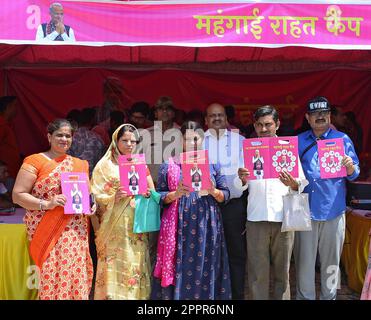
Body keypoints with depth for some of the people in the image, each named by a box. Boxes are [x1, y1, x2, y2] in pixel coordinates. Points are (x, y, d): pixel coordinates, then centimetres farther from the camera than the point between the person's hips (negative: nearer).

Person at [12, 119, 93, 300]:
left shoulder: (80, 164, 14)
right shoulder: (35, 161, -1)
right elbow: (17, 195, -5)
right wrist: (46, 204, -19)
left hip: (76, 232, 4)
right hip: (48, 232, -4)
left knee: (76, 276, 2)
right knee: (53, 276, -6)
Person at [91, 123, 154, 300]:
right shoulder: (105, 165, 1)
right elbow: (96, 197, -4)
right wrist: (115, 197, -21)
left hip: (137, 229, 4)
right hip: (115, 229, -4)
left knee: (135, 270, 5)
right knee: (115, 272, -4)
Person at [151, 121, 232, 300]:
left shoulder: (212, 164, 8)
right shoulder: (169, 165, 5)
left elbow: (225, 195, 7)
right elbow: (160, 197, 3)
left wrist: (213, 191, -12)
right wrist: (176, 194, -14)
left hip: (206, 227, 1)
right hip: (178, 227, -1)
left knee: (205, 271, 3)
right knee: (179, 269, 0)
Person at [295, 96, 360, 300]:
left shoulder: (343, 139, 3)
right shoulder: (298, 141, 8)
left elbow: (354, 173, 2)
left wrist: (350, 168, -19)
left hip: (333, 209, -1)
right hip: (305, 209, 1)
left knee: (331, 260, 10)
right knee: (304, 259, 8)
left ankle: (329, 296, 26)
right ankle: (304, 297, 23)